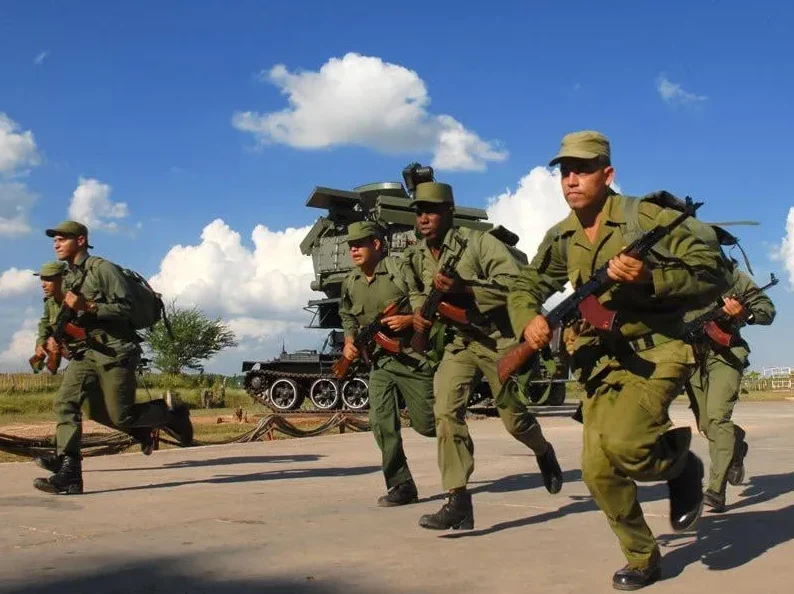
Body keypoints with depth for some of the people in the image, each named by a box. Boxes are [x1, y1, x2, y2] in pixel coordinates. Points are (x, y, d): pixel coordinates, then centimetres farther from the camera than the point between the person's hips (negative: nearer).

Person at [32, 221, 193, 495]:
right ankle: (69, 475, -14)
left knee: (121, 417, -5)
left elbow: (125, 308, -14)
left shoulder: (103, 269, -8)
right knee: (65, 403, -12)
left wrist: (87, 306, -23)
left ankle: (172, 414, 21)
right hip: (85, 352, 7)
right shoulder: (68, 278, 17)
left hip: (114, 352, -7)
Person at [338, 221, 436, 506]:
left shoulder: (400, 270, -13)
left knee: (426, 422, 2)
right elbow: (348, 317, 23)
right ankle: (401, 486, 3)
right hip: (379, 362, 5)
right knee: (381, 423, -7)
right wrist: (350, 341, 7)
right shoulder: (350, 283, 6)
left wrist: (409, 320, -24)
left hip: (412, 357, -5)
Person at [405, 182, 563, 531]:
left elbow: (517, 283, -25)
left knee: (514, 418, 5)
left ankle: (544, 453, 42)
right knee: (445, 409, -17)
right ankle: (458, 500, -15)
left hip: (499, 340, -4)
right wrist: (418, 309, -1)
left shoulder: (478, 243, -17)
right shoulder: (415, 257, 2)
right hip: (458, 343, 4)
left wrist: (463, 288, -31)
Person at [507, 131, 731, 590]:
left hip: (656, 350, -6)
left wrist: (649, 277, -30)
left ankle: (681, 462, 7)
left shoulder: (647, 218, -12)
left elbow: (711, 277, -15)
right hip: (600, 362, 6)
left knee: (622, 443, -29)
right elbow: (526, 287, 16)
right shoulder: (561, 238, 5)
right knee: (599, 471, 1)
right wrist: (529, 320, -6)